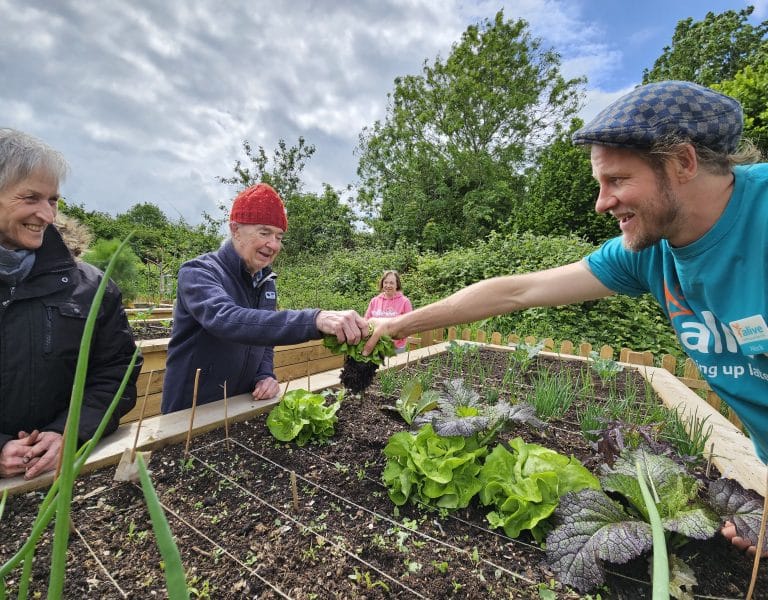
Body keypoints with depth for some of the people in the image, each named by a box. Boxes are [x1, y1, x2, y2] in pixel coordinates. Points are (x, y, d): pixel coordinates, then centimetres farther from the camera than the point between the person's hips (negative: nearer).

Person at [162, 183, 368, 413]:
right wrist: (314, 320, -51)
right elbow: (226, 320, -39)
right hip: (191, 411, -5)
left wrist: (265, 375, -10)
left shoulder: (266, 282, 2)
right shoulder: (198, 273, -20)